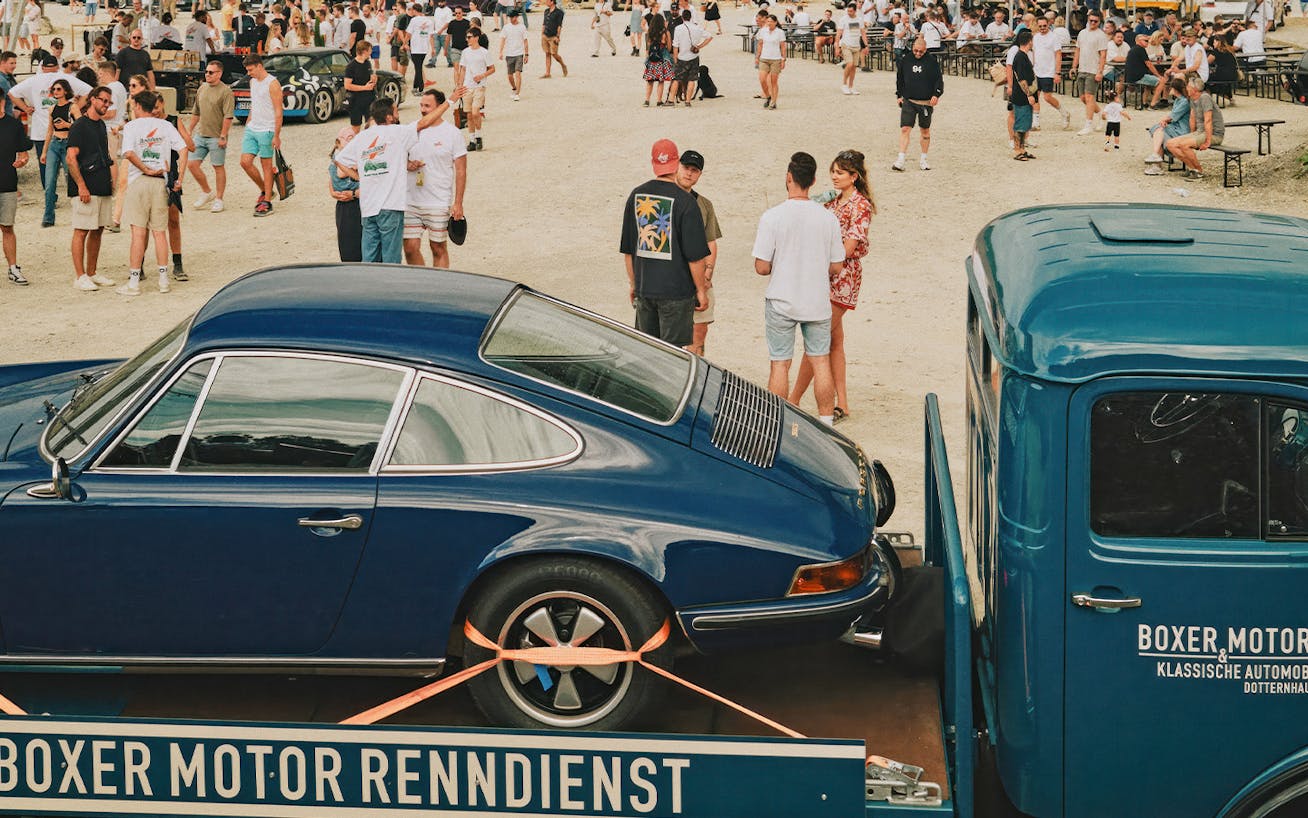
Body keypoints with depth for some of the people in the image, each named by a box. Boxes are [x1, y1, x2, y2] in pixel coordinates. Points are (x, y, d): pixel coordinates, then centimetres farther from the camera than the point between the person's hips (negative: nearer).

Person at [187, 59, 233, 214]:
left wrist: (223, 136, -19)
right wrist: (190, 131, 20)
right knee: (193, 164, 3)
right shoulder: (202, 88, 12)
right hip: (200, 135, 7)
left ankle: (218, 199, 12)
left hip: (216, 137, -7)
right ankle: (206, 192, 20)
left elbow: (228, 116, -15)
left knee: (218, 167, 2)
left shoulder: (225, 91, -10)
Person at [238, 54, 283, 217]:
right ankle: (264, 190, 19)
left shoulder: (272, 84, -12)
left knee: (266, 165, -2)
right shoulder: (253, 82, 13)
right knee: (245, 162, 0)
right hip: (251, 129, 7)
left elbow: (278, 112, -14)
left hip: (266, 131, -7)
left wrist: (277, 135, -17)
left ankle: (267, 202, 4)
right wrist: (247, 127, 21)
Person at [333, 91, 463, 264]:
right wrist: (450, 100, 4)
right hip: (390, 205, -5)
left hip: (367, 206, 5)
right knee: (391, 259, 0)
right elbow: (424, 122, -4)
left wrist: (360, 177, 13)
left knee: (369, 259, 9)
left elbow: (339, 160, 15)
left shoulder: (361, 137, 10)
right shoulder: (396, 133, -6)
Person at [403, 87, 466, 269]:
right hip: (411, 202, 4)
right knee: (410, 248, 1)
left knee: (439, 249, 3)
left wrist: (458, 203, -9)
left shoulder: (451, 133, -2)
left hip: (439, 204, -4)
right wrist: (407, 165, -5)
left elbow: (461, 170, -3)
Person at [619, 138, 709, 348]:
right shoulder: (685, 202, -13)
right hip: (677, 290, -5)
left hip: (644, 289, 5)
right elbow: (695, 255, -12)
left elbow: (627, 249, 11)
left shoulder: (635, 196, 3)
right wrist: (701, 290, -1)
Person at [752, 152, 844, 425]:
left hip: (781, 303, -2)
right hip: (818, 303, 2)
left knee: (779, 365, 6)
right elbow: (836, 268, 1)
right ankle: (826, 424, 16)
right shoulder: (828, 218, -6)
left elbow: (761, 267, -12)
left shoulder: (772, 217, -14)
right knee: (821, 363, 12)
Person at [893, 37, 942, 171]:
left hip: (926, 103, -1)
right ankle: (900, 159, -11)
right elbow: (899, 79, 16)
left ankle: (923, 159, 22)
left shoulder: (932, 61, -1)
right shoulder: (905, 61, 4)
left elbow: (939, 79, 1)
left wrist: (936, 94, -11)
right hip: (908, 101, 1)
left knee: (925, 130, 10)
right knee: (905, 129, -10)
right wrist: (899, 95, 10)